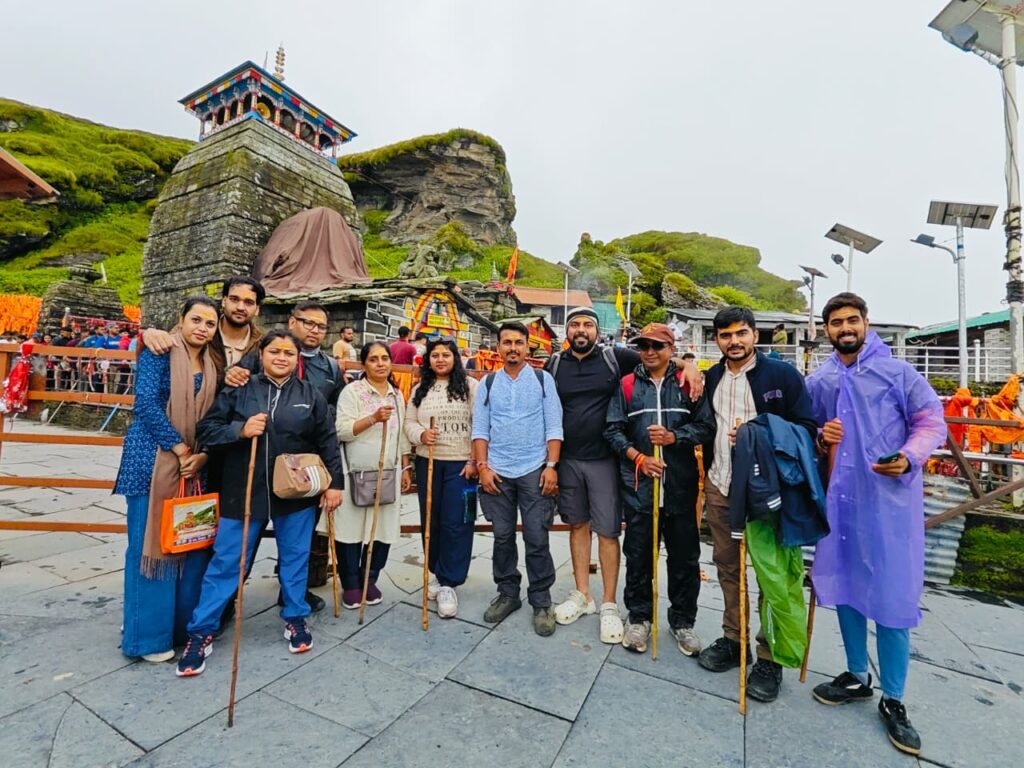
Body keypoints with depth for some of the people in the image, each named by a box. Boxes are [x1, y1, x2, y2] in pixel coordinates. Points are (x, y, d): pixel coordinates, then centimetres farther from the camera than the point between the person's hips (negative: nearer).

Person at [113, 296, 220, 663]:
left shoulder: (212, 366, 10)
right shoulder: (158, 353, -5)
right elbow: (146, 401, -15)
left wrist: (202, 455, -6)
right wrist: (179, 448, -15)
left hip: (195, 464, 5)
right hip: (153, 461, -5)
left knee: (191, 543, 9)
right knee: (150, 543, 4)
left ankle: (185, 625, 24)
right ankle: (148, 634, 18)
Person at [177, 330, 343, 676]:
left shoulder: (311, 395, 1)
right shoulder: (237, 391, 0)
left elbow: (327, 442, 0)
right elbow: (205, 429, -1)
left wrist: (334, 483, -4)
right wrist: (240, 430, -20)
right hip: (244, 491, 0)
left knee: (295, 558, 13)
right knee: (225, 562, 9)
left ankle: (295, 618, 33)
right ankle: (201, 632, 27)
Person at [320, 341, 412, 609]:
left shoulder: (397, 395, 10)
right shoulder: (352, 391, -5)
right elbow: (342, 431, -14)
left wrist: (406, 468, 11)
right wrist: (373, 418, -24)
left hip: (388, 473, 4)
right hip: (355, 473, -4)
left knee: (383, 528, 7)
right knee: (352, 527, 4)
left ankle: (369, 580, 25)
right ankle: (350, 584, 21)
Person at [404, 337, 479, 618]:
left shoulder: (470, 386, -2)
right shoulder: (420, 389, 11)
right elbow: (409, 422, 12)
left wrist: (474, 461, -11)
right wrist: (420, 434, -11)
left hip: (461, 464, -4)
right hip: (427, 463, 4)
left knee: (456, 524, -3)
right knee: (430, 521, 14)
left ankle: (448, 583, 11)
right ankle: (437, 572, 34)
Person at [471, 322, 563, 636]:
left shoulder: (543, 379, 2)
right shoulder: (488, 383, 7)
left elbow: (553, 427, -1)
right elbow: (480, 429, 5)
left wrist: (551, 465, -9)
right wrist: (483, 467, -4)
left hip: (534, 471, -2)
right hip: (497, 472, 2)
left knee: (537, 539, 4)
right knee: (502, 537, 12)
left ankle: (541, 602, 21)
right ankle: (507, 594, 30)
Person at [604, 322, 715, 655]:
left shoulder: (687, 383, 4)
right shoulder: (626, 386, 5)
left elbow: (706, 425, 1)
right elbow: (613, 429, 1)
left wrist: (674, 437, -14)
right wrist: (638, 458, -11)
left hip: (681, 484, 0)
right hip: (639, 484, 0)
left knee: (684, 556, 11)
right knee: (638, 555, 9)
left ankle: (683, 621, 30)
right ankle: (639, 617, 28)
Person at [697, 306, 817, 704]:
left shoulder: (782, 374, -6)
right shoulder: (711, 378, 9)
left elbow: (806, 428, -7)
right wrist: (709, 470, 13)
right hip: (719, 487, 5)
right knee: (726, 565, 14)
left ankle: (770, 657, 22)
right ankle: (732, 639, 30)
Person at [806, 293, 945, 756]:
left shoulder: (898, 372, -1)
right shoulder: (818, 382, 7)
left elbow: (932, 420, -2)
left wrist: (910, 457, -18)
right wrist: (819, 437, -6)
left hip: (890, 498, -3)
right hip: (841, 496, 3)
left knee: (891, 595, 2)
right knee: (844, 584, 13)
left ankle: (893, 700, 23)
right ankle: (857, 677, 34)